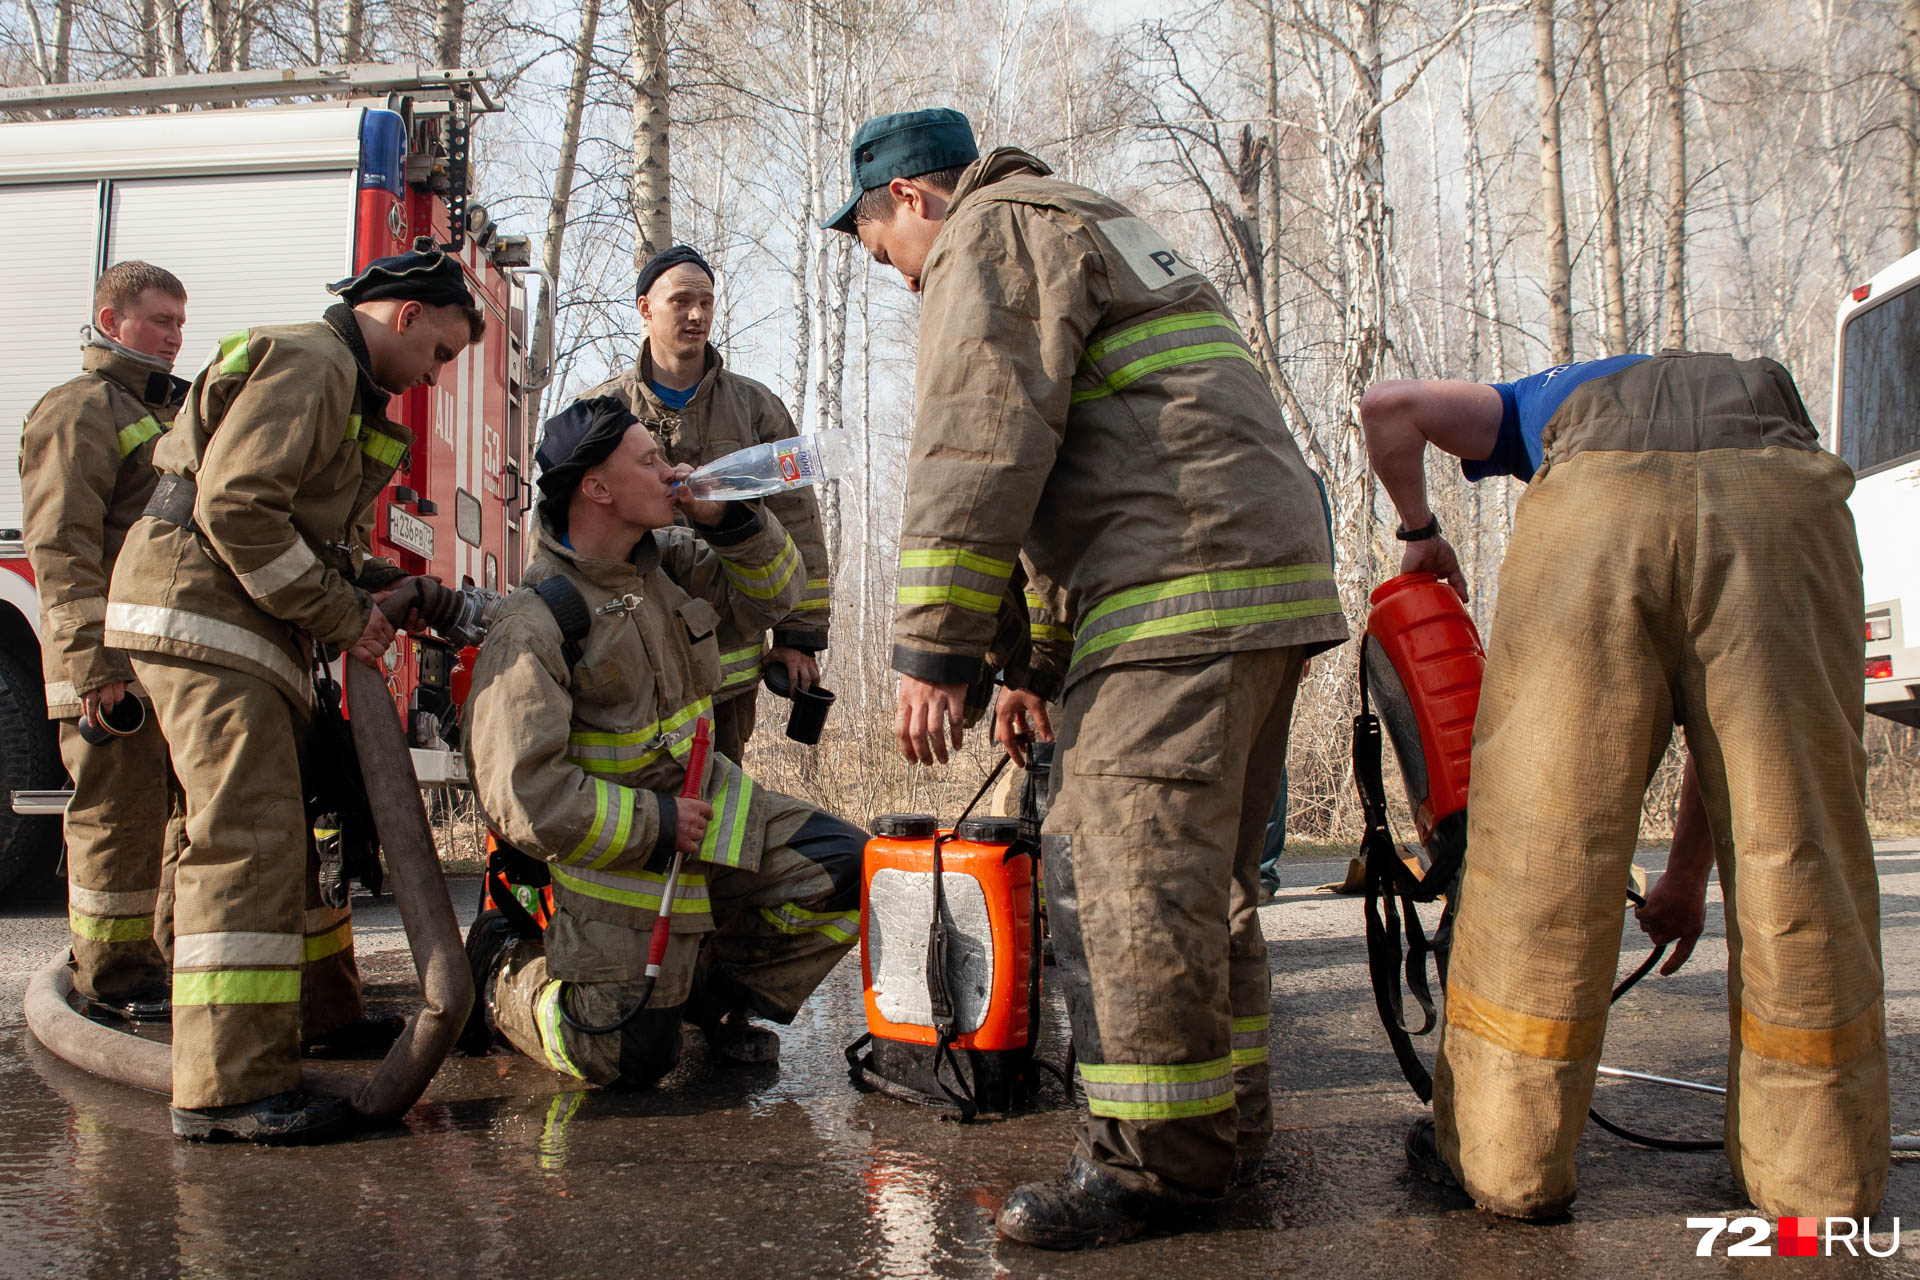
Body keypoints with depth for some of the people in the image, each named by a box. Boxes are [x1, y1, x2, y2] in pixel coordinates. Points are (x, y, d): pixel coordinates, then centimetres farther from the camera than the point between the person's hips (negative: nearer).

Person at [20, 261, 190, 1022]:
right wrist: (95, 660, -22)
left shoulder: (167, 417, 25)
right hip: (117, 667, -9)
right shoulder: (80, 411, -4)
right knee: (121, 812, -4)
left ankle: (178, 959, 20)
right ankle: (114, 980, 4)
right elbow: (61, 545, -14)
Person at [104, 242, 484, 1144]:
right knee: (247, 835, -16)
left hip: (248, 624, 11)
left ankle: (321, 1014, 29)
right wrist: (338, 616, -16)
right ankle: (229, 1086, -18)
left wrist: (376, 588, 8)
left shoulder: (347, 387, 23)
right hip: (202, 615, -11)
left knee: (292, 822, 17)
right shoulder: (308, 361, -11)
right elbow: (236, 507, -22)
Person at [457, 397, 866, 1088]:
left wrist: (728, 520, -6)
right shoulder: (532, 627, -22)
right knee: (630, 1057, -7)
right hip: (618, 849, -7)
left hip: (707, 801, 7)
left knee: (844, 867, -6)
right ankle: (501, 971, 21)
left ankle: (719, 990, 14)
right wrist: (657, 824, -20)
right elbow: (521, 793, -26)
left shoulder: (668, 559, 1)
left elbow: (770, 596, 13)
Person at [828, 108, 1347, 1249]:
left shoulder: (990, 235, 2)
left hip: (1180, 590, -11)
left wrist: (936, 651, -12)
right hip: (1277, 568, 11)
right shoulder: (1094, 227, 33)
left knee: (1130, 876, -9)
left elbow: (979, 451, -13)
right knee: (1205, 871, 15)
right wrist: (1042, 661, 32)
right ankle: (1228, 1122, 23)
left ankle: (1160, 1160, -4)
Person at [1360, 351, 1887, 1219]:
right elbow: (1730, 715, 40)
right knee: (1794, 855, 11)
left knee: (1537, 851, 5)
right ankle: (1818, 1166, 19)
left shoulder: (1549, 404, 42)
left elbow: (1389, 405, 24)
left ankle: (1501, 1150, 14)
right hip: (1782, 508, 2)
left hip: (1592, 513, -1)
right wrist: (1688, 872, 46)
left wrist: (1419, 532, 41)